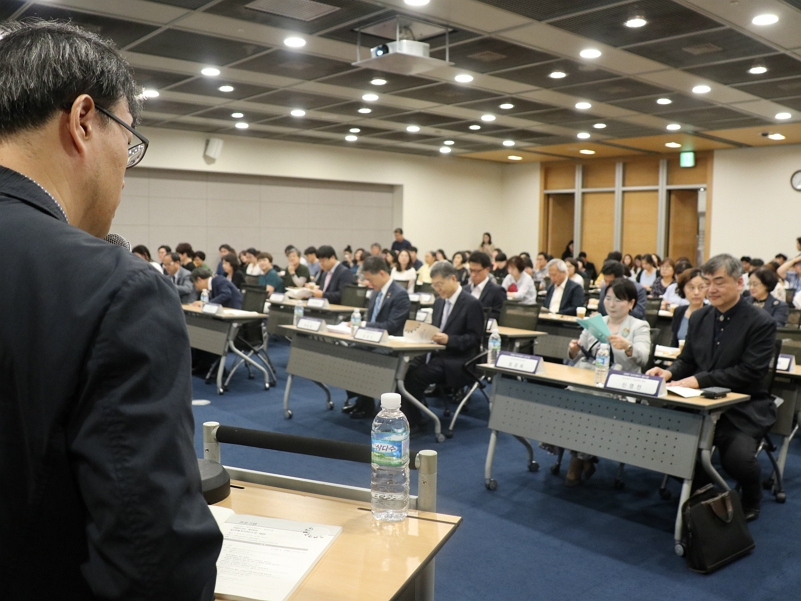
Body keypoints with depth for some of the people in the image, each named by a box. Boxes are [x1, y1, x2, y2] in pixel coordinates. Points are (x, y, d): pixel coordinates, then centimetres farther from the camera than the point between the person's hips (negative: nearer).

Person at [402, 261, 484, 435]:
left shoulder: (471, 304, -9)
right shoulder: (439, 302, 15)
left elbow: (475, 338, -12)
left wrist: (449, 339, -25)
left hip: (457, 361, -7)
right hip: (435, 353, 7)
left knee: (416, 376, -26)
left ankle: (412, 423, -10)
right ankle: (404, 417, -14)